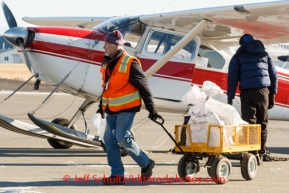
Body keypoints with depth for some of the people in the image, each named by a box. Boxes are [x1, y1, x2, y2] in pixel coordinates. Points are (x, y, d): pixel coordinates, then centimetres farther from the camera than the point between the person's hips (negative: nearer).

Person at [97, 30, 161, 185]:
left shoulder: (130, 64, -15)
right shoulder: (107, 64, 9)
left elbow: (143, 87, -13)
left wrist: (151, 109, -13)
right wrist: (102, 106, 24)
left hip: (126, 108, -8)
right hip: (111, 109, 8)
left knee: (122, 137, -14)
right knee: (109, 140, 2)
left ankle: (146, 163, 6)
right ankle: (117, 175, 7)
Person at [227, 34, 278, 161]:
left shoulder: (238, 56, 9)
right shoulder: (264, 54, 19)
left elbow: (232, 78, 1)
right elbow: (273, 75, 16)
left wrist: (230, 98, 1)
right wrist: (272, 94, 18)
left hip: (247, 92, -3)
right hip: (263, 91, 3)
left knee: (249, 123, -4)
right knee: (262, 123, 12)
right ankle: (262, 152, 18)